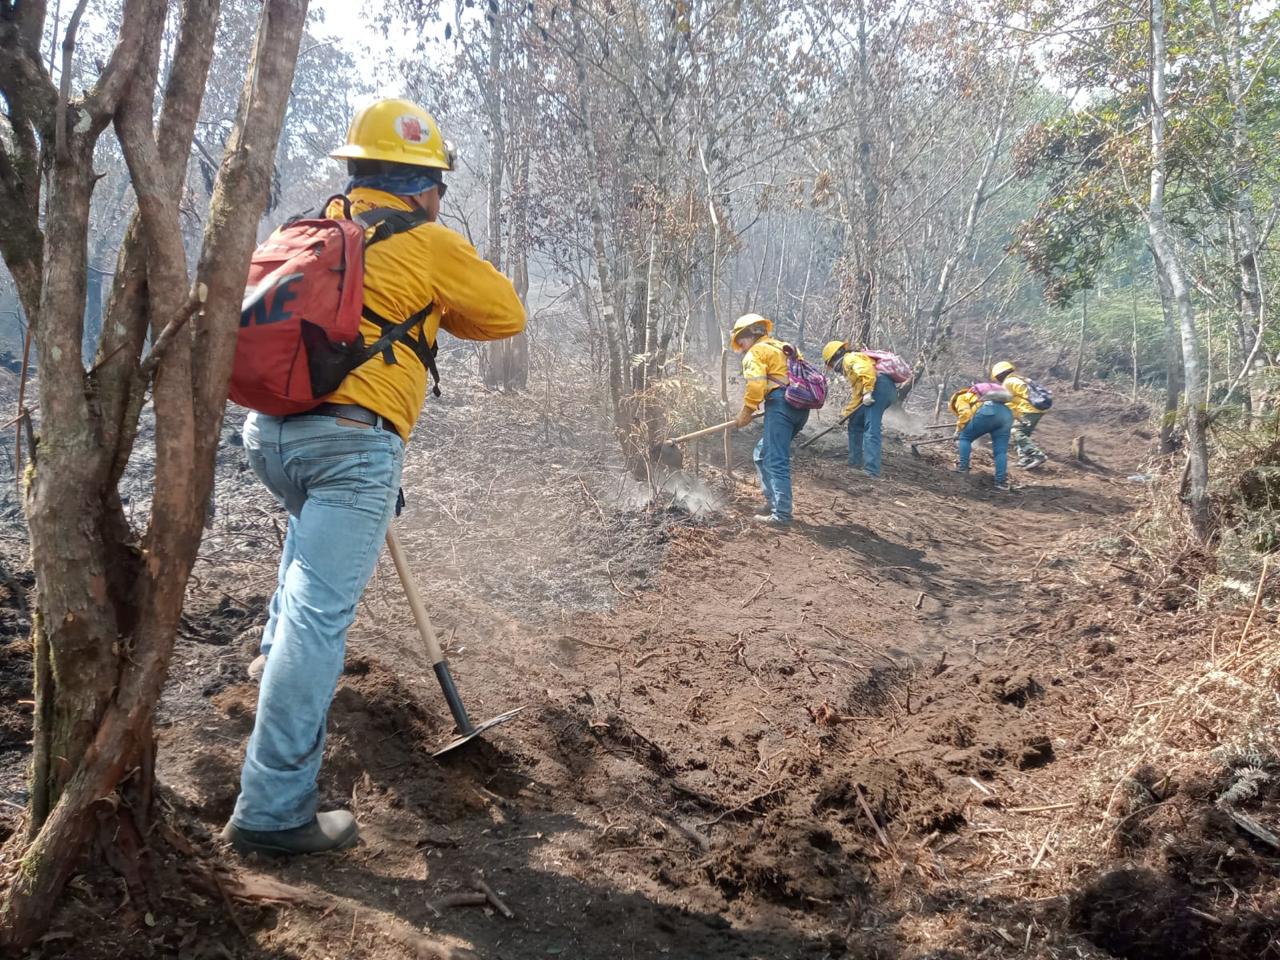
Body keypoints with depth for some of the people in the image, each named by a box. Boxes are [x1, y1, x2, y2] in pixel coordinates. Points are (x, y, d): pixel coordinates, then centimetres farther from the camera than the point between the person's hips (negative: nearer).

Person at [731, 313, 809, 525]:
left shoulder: (756, 352, 2)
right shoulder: (782, 347, 28)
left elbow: (756, 385, -12)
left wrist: (746, 412, -1)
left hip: (781, 404, -9)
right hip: (801, 408, 9)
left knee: (776, 461, -9)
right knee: (762, 454, 19)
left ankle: (780, 514, -12)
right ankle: (773, 502, 17)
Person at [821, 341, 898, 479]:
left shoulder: (850, 358, 6)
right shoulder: (853, 364, 36)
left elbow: (867, 369, -16)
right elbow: (857, 395, 40)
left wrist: (867, 392, -22)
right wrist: (846, 413, 44)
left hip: (880, 386, -10)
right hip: (888, 392, 10)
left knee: (871, 430, -18)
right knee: (855, 423, 22)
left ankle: (871, 471, -28)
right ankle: (855, 461, 25)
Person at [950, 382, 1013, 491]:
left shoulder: (961, 397, 24)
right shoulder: (978, 395, 46)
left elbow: (965, 413, 2)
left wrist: (959, 430, 13)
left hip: (988, 412, -6)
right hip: (1006, 413, 6)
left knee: (965, 437, 14)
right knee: (1001, 451, 7)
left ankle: (963, 468, 10)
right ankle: (1001, 481, 0)